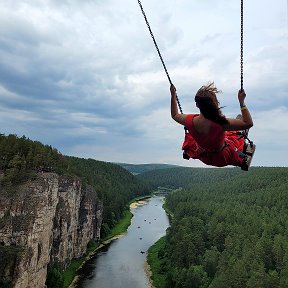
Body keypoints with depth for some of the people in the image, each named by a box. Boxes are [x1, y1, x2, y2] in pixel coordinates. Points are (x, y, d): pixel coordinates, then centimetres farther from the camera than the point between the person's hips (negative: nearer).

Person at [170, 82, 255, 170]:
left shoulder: (190, 120, -28)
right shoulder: (221, 123, -40)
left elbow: (174, 115, -5)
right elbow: (248, 123, -30)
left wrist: (173, 95, 1)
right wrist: (241, 102, -29)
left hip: (204, 156, 4)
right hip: (223, 158, -3)